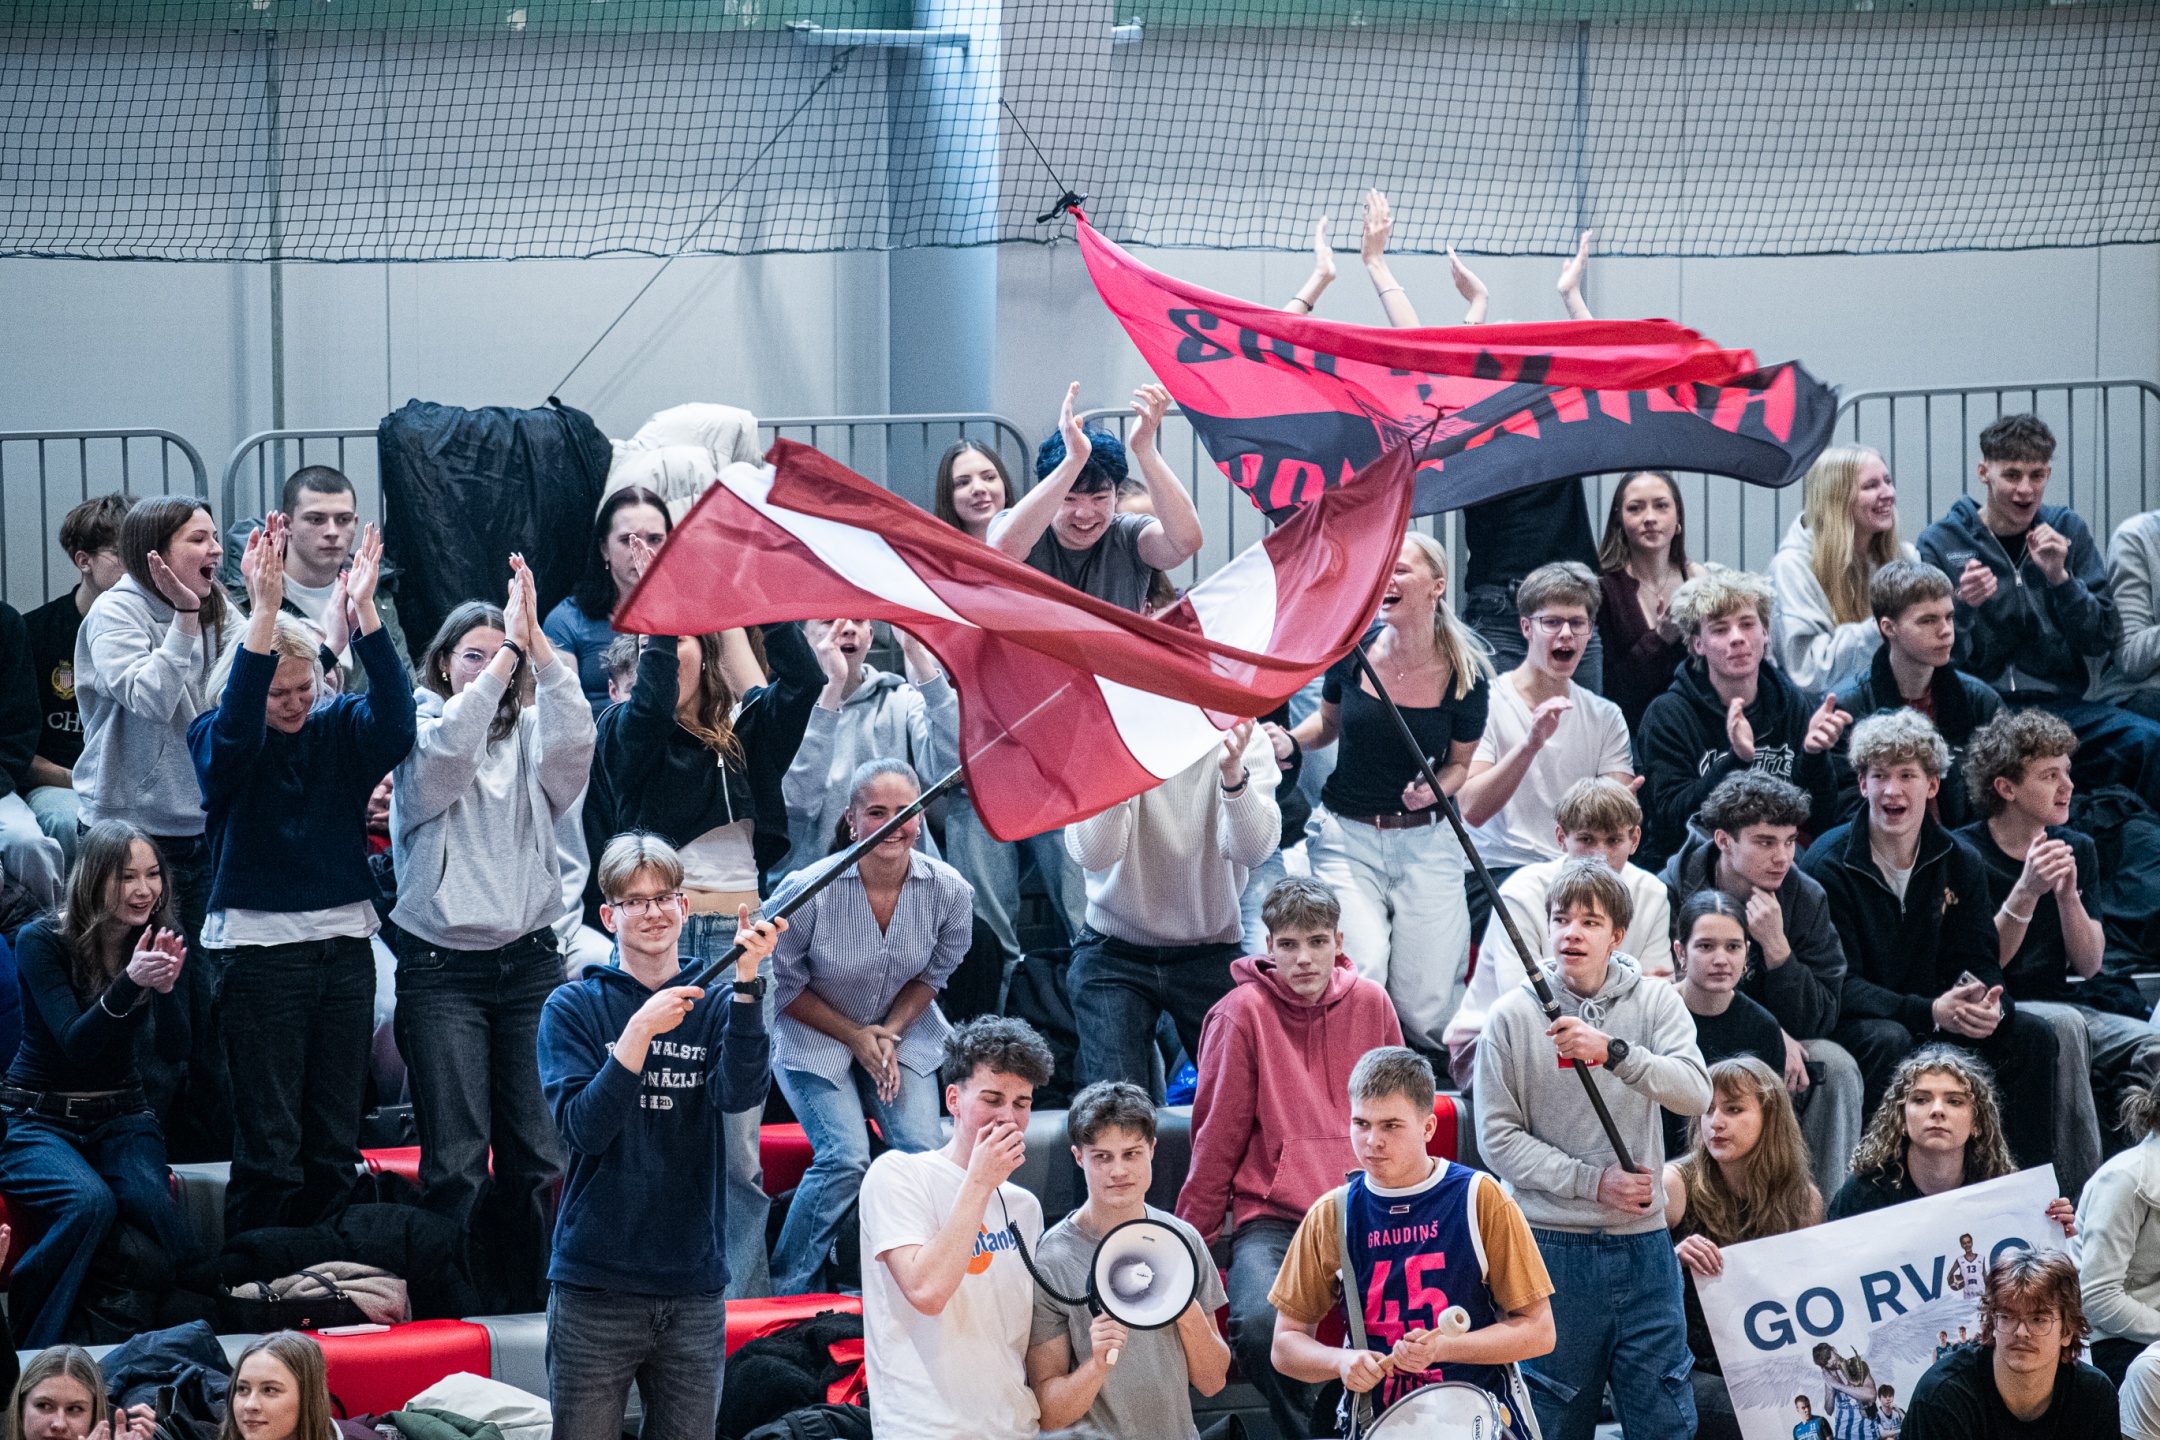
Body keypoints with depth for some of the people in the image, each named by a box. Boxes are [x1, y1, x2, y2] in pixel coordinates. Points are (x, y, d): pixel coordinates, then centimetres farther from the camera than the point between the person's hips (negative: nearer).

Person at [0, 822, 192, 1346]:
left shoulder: (159, 938, -1)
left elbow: (177, 1045, -10)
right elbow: (75, 1044, -23)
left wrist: (166, 986, -31)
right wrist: (130, 982, -38)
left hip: (121, 1116, 3)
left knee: (150, 1201, -31)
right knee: (90, 1202, -34)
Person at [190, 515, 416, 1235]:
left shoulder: (339, 730, 7)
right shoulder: (216, 741, -1)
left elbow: (393, 722, -14)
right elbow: (235, 729, -25)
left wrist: (365, 612, -24)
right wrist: (265, 613, -34)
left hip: (344, 945, 4)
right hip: (257, 951, -4)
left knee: (335, 1146, 9)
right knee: (269, 1144, -5)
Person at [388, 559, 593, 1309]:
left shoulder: (528, 733, 11)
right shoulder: (420, 732, 2)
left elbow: (573, 740, -10)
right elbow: (448, 750, -20)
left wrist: (537, 642, -19)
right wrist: (508, 652, -21)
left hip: (529, 961, 3)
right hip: (442, 968, -3)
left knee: (537, 1154, 1)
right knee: (456, 1159, -8)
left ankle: (535, 1307, 8)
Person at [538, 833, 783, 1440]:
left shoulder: (715, 1005, 7)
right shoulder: (574, 1007, 1)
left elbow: (740, 1093, -12)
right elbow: (583, 1128, -11)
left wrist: (747, 981, -24)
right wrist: (641, 1029, -22)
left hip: (693, 1282, 2)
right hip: (595, 1281, -2)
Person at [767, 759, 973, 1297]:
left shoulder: (949, 891, -15)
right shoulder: (811, 891, -25)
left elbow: (932, 974, 4)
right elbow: (784, 985, -10)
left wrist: (890, 1033, -10)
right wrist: (855, 1038, -11)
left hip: (902, 1032, 4)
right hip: (814, 1035, -4)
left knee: (923, 1152, -15)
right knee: (847, 1157, -21)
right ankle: (786, 1289, -6)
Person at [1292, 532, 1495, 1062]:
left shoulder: (1467, 675, -6)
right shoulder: (1353, 648, -5)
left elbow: (1460, 762, 10)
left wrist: (1436, 789, -13)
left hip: (1426, 843, 0)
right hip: (1347, 835, 0)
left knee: (1425, 1010, -3)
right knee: (1360, 980, -21)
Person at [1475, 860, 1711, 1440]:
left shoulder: (1655, 1003, 3)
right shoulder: (1514, 1016, -1)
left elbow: (1695, 1093, -13)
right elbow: (1498, 1138, -4)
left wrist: (1613, 1051, -28)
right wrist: (1594, 1182, -13)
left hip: (1643, 1245, 1)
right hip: (1550, 1245, -1)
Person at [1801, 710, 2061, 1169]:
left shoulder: (1961, 864, 4)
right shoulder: (1827, 864, -13)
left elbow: (1978, 963, 2)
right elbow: (1839, 984, -18)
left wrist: (1991, 1006, -24)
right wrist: (1929, 1011, -32)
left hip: (1938, 1020, 5)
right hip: (1849, 1023, -5)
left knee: (2032, 1034, -13)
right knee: (1890, 1040, -37)